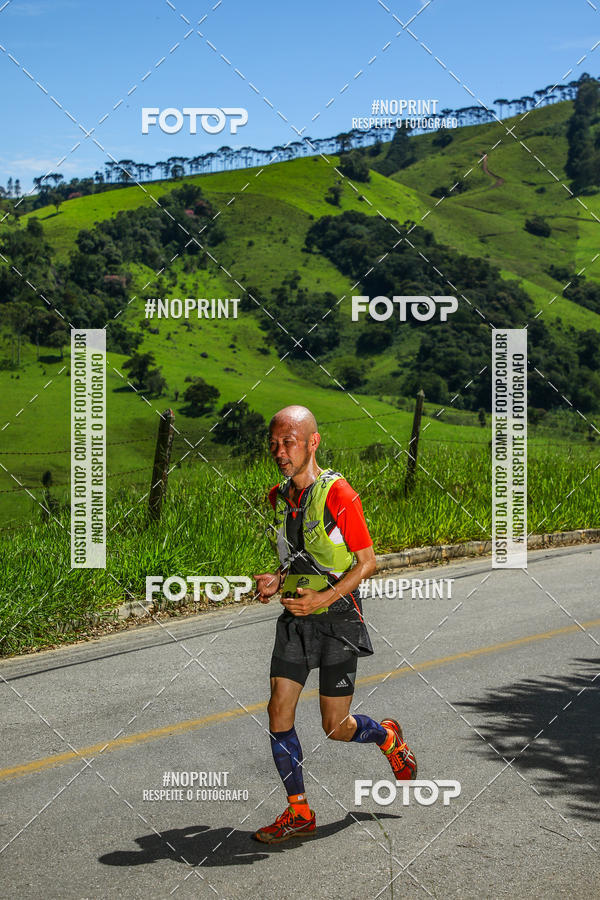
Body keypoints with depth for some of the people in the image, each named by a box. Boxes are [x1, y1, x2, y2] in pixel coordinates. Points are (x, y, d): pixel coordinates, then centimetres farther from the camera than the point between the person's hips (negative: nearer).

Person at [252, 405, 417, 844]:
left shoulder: (339, 494, -15)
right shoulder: (279, 496, 7)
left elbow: (367, 561, -11)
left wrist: (323, 599, -21)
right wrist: (277, 580, -1)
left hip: (338, 616, -6)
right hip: (296, 616, 6)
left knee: (337, 728, 1)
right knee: (279, 711, -5)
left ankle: (388, 736, 34)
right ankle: (299, 812, 7)